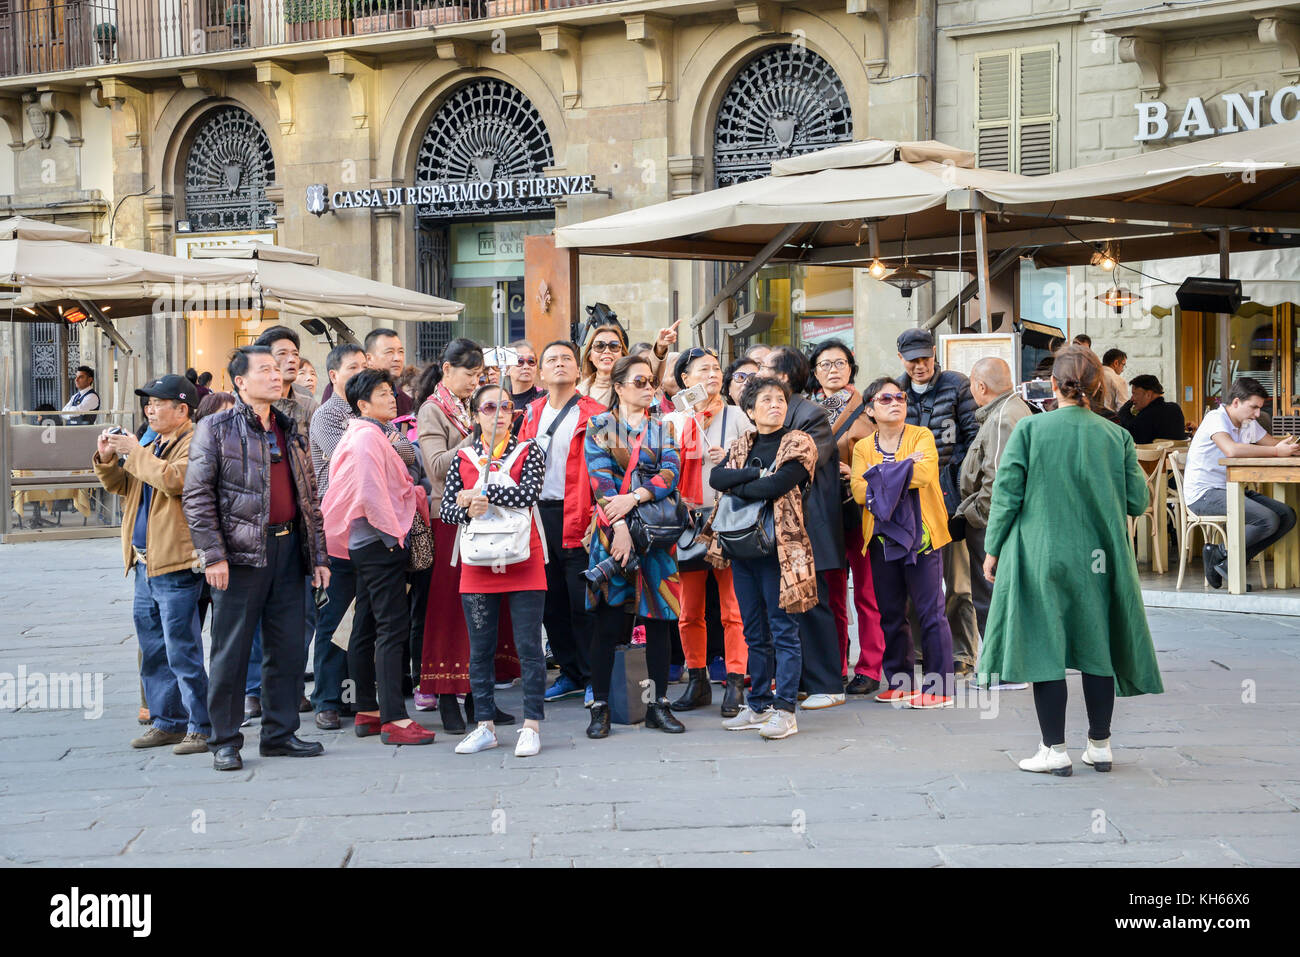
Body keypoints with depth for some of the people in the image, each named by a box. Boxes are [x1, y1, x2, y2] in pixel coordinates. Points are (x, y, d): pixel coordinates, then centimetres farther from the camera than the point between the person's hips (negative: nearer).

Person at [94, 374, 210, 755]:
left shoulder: (195, 443, -10)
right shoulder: (153, 446, 19)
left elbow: (175, 479, -27)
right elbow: (121, 486, 26)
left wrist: (135, 452, -17)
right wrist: (107, 459, 7)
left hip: (176, 566, -10)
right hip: (146, 565, 10)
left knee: (182, 652, -7)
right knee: (153, 651, 15)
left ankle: (201, 727, -1)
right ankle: (167, 722, 24)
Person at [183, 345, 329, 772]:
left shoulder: (290, 430, 15)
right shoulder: (215, 429, -2)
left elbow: (310, 496, 18)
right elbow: (197, 496, -7)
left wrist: (318, 555, 13)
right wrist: (213, 556, -14)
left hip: (288, 548, 5)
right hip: (241, 552, -5)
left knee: (289, 648, 8)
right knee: (231, 651, 0)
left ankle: (280, 733, 19)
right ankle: (225, 741, 9)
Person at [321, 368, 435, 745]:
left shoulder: (368, 436, 19)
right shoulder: (367, 437, -13)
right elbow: (371, 491, -21)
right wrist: (393, 532, -15)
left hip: (366, 544, 11)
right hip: (381, 543, -11)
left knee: (366, 627, 12)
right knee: (393, 628, -12)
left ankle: (366, 713, 18)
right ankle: (394, 719, -15)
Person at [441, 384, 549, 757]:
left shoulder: (528, 451, 2)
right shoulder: (463, 457, 8)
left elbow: (529, 492, -16)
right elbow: (446, 509, 4)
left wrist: (480, 493, -13)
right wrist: (469, 510, -18)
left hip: (523, 563, -2)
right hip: (478, 568, 3)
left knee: (528, 646, -2)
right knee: (480, 649, 7)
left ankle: (531, 726, 4)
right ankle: (485, 726, 17)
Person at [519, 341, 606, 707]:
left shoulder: (593, 414, -3)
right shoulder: (533, 414, 14)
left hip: (576, 517, -6)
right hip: (539, 515, 6)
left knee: (582, 602, -4)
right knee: (551, 601, 10)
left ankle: (593, 677, 7)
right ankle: (570, 674, 22)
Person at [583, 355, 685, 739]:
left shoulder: (662, 428, 13)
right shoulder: (600, 425, 5)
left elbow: (671, 473, -2)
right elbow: (600, 480, -6)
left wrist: (634, 497, -16)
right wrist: (619, 526, -17)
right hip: (613, 530, -3)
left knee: (658, 618, 3)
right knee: (608, 622, -4)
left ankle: (659, 705, 11)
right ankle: (600, 707, 3)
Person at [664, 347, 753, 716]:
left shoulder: (736, 416, 8)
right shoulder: (673, 421, 10)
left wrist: (731, 458, -8)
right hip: (688, 520, 2)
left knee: (733, 608, -6)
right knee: (690, 611, 5)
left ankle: (734, 682, -1)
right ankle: (697, 681, 15)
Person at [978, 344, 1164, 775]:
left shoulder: (1029, 429, -6)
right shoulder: (1116, 436, -1)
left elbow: (1006, 494, -6)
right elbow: (1138, 502, 2)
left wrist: (993, 550, 3)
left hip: (1040, 558, -2)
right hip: (1098, 561, 2)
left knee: (1045, 649, 3)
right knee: (1097, 648, 12)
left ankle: (1054, 749, 5)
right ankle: (1100, 745, 20)